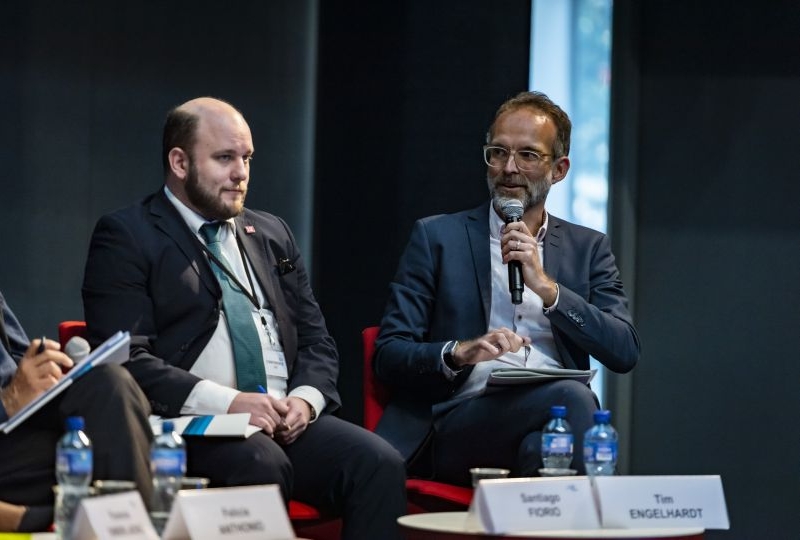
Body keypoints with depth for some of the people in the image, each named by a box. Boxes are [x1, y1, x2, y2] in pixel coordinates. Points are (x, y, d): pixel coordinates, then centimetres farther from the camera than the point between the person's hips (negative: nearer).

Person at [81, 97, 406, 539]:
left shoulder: (272, 234, 21)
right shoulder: (127, 236, 2)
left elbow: (315, 341, 21)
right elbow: (125, 358, -8)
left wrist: (305, 398, -3)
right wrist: (225, 402, -19)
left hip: (288, 419, 5)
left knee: (379, 464, -22)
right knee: (262, 466, -36)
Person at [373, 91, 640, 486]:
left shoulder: (588, 249, 19)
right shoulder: (437, 237, 12)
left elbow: (625, 352, 5)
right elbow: (388, 354, 5)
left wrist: (546, 287, -6)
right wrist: (459, 352, -16)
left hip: (551, 421, 2)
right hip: (461, 420, -2)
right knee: (571, 397, -31)